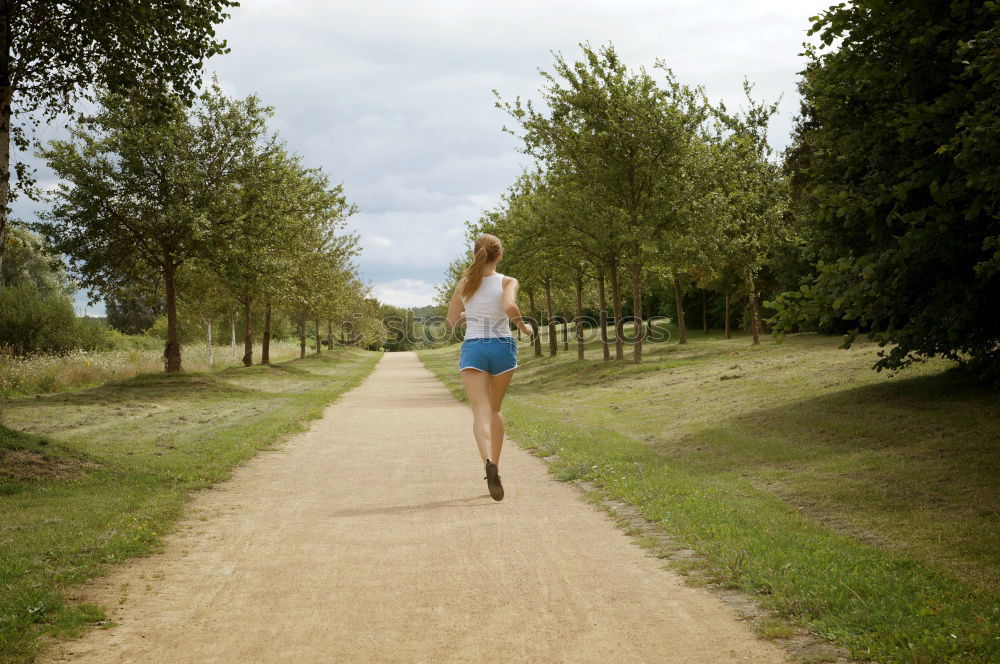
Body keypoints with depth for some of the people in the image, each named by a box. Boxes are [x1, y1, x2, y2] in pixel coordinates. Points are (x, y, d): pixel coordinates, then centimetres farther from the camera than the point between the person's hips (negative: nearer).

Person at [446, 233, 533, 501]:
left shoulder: (464, 284, 6)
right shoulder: (508, 282, -2)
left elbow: (451, 323, 11)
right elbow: (509, 307, -23)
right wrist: (523, 325, -4)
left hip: (473, 349, 0)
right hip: (502, 348, 0)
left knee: (481, 412, -10)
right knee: (494, 409, 20)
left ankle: (489, 463, -34)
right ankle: (495, 466, 22)